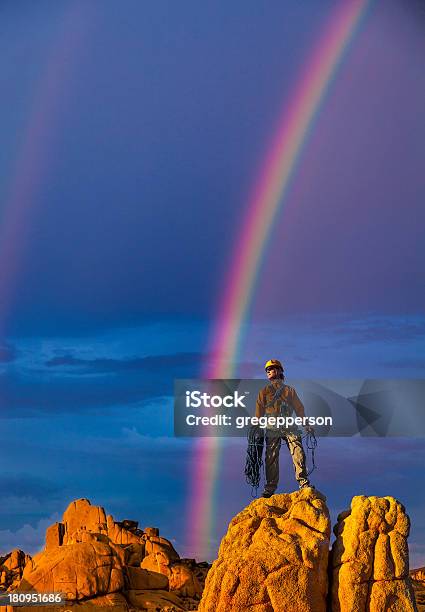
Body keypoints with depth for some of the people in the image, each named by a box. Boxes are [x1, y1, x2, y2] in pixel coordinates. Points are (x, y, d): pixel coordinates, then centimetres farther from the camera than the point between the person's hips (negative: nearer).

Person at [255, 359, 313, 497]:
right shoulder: (264, 391, 19)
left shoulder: (289, 390, 19)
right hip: (272, 427, 0)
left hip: (289, 425, 0)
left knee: (298, 453, -14)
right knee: (271, 458, -5)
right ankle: (270, 488, -1)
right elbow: (259, 412, 13)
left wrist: (306, 425, 6)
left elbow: (299, 408, 17)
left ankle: (304, 483, -13)